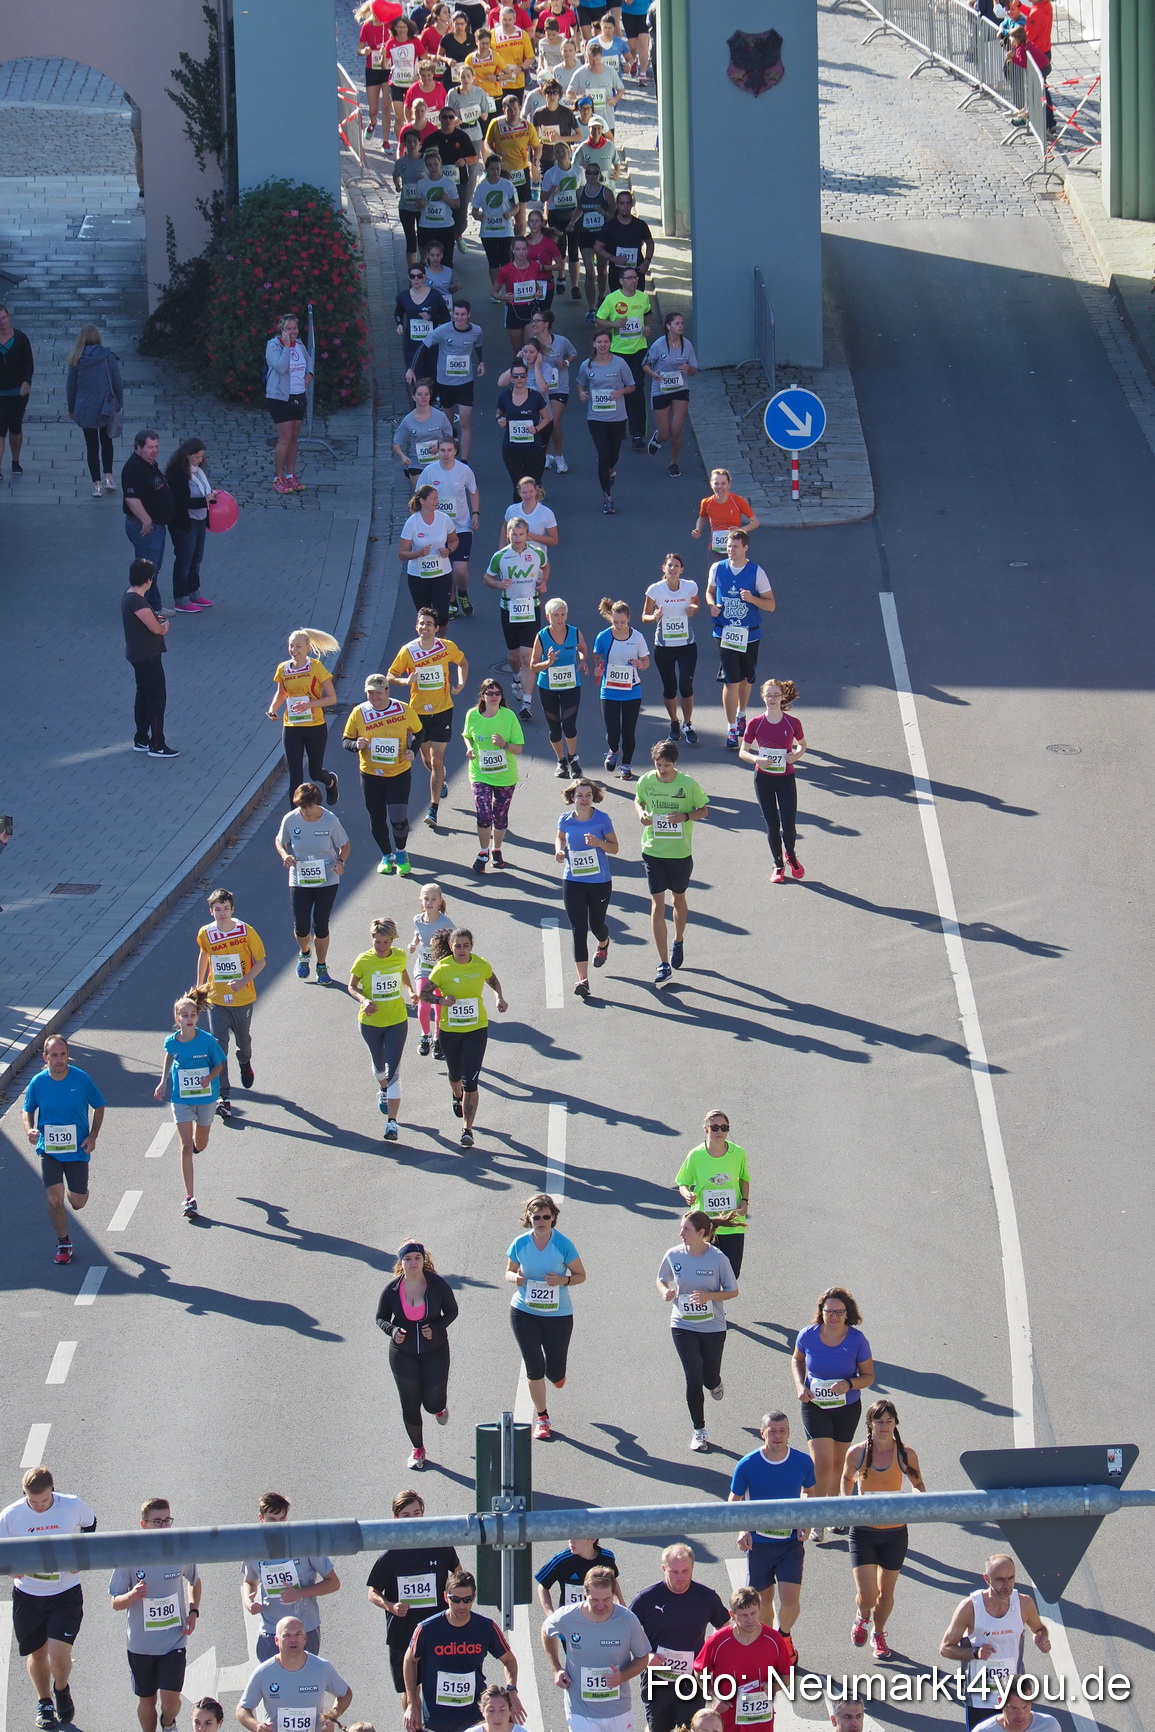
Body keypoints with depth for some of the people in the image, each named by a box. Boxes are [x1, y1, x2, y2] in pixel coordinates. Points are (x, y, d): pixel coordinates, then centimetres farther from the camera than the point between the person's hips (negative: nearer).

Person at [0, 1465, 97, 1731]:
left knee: (59, 1655, -11)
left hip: (66, 1592, -1)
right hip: (27, 1596, 1)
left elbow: (90, 1526, 10)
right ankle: (44, 1703, 41)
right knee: (37, 1653, 14)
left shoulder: (73, 1506, -12)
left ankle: (61, 1690, 24)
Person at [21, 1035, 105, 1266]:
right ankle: (63, 1243, 13)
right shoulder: (38, 1082, -8)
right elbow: (28, 1110, 8)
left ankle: (78, 1191, 44)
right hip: (48, 1149, 0)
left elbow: (99, 1106, 2)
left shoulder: (81, 1079, -12)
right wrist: (29, 1130, -12)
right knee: (53, 1199, -7)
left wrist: (92, 1137, -8)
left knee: (78, 1202, 6)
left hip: (78, 1149, 0)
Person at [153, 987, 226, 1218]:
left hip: (206, 1097, 0)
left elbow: (219, 1064, -5)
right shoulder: (173, 1042, -11)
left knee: (199, 1144, 15)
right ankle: (189, 1198, -5)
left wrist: (210, 1078, -23)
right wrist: (163, 1082, 7)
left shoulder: (207, 1040, -17)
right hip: (181, 1099, 0)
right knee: (186, 1146, -6)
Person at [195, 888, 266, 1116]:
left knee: (243, 1040, 18)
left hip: (242, 998, -1)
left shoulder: (246, 932, -13)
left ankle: (245, 1063, 55)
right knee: (219, 1046, -8)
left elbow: (260, 961, -6)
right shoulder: (206, 934, -6)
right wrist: (199, 987, 18)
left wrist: (244, 981, -21)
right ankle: (224, 1096, -7)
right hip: (216, 1000, 1)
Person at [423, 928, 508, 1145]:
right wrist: (442, 1000, -23)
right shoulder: (442, 968, -13)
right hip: (450, 1031, 1)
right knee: (455, 1074, 22)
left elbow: (493, 981, 14)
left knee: (471, 1081, -10)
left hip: (477, 1030, -1)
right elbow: (425, 993, -4)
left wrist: (499, 998, -4)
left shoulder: (481, 965, -8)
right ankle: (457, 1097, 58)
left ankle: (467, 1129, -5)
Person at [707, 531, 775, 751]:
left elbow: (771, 605, -6)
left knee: (746, 678, 17)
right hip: (725, 634, -1)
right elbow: (710, 592, 14)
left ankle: (741, 716, 43)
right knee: (731, 681, -7)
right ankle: (731, 730, -2)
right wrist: (712, 605, -8)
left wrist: (752, 599, -25)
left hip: (749, 634, 1)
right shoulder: (717, 568, -3)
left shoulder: (756, 572, -8)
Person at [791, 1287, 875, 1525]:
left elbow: (868, 1376, -5)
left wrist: (849, 1384, -26)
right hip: (814, 1406, -1)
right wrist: (800, 1386, -8)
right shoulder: (808, 1335, -14)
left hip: (847, 1407, 1)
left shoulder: (857, 1340, -16)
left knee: (838, 1463, 17)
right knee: (822, 1464, -11)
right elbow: (797, 1360, 8)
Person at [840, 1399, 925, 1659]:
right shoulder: (857, 1453, -7)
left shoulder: (906, 1455, -7)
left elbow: (918, 1484, 8)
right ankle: (862, 1618, 29)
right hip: (863, 1532, -1)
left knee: (886, 1593, 13)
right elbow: (847, 1478, 14)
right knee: (866, 1594, -8)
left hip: (894, 1532, 1)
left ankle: (878, 1635, 41)